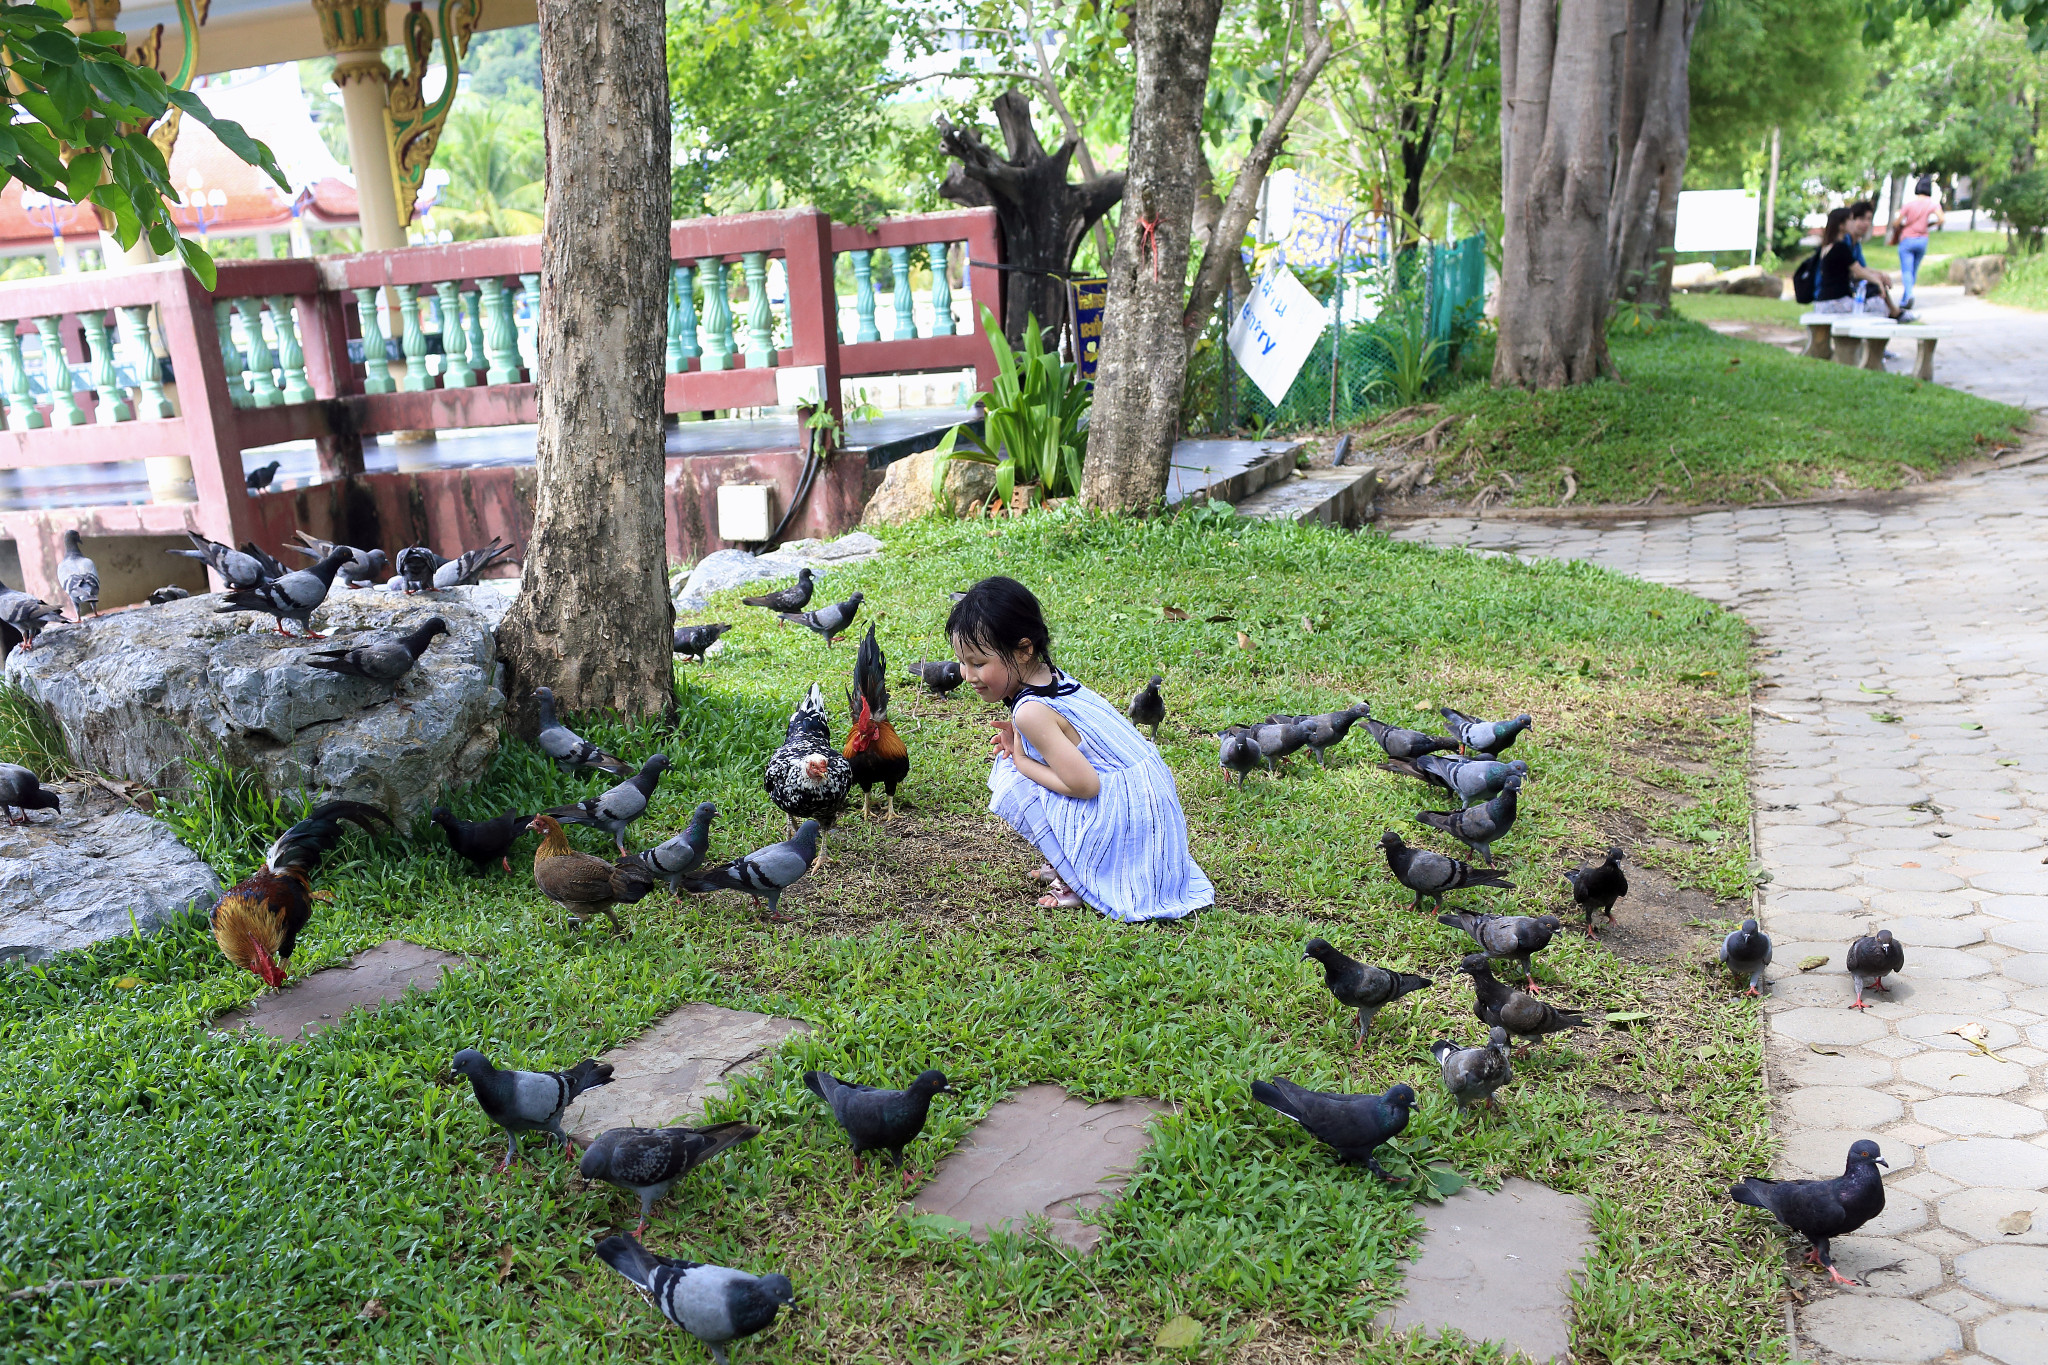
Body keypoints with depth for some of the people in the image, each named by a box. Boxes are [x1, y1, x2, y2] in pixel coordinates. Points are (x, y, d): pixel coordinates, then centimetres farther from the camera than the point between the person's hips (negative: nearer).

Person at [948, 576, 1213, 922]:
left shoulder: (1031, 711, -22)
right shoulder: (1053, 675, 5)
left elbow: (1084, 785, -24)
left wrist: (1022, 762, -10)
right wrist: (1023, 743, 2)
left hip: (1122, 817, -10)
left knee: (1010, 786, -9)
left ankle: (1081, 882, 0)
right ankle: (1068, 866, 21)